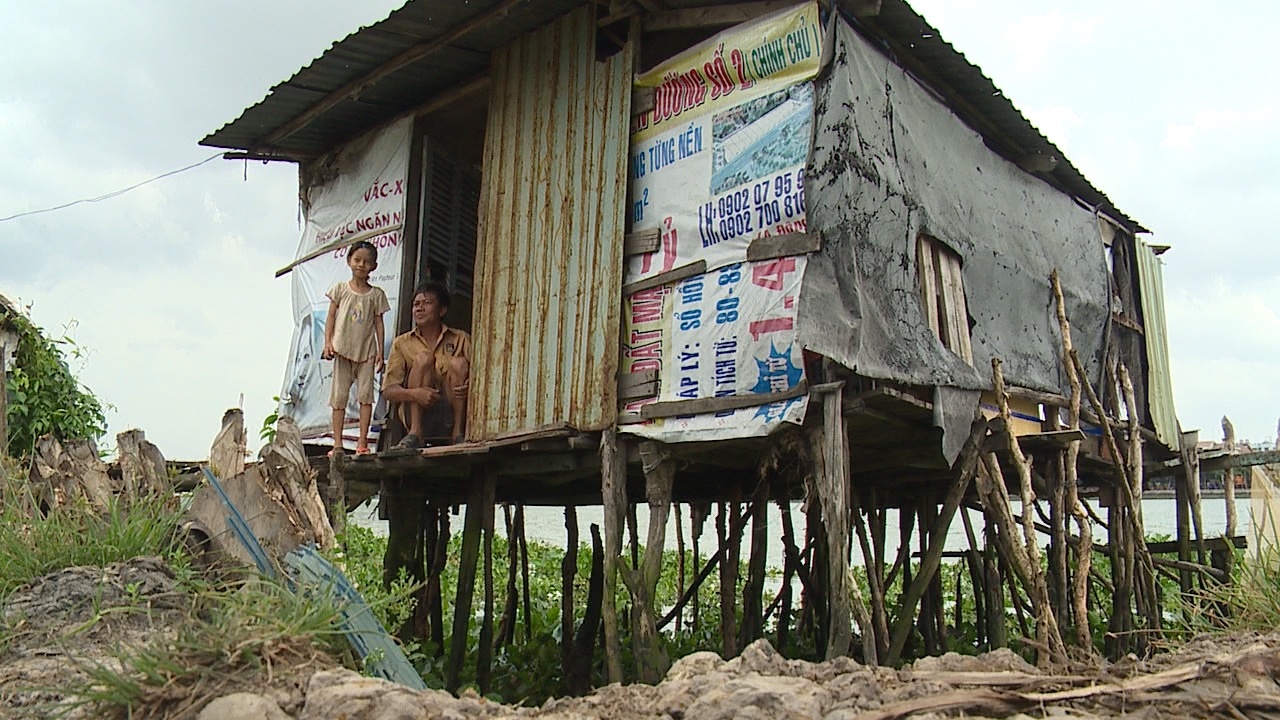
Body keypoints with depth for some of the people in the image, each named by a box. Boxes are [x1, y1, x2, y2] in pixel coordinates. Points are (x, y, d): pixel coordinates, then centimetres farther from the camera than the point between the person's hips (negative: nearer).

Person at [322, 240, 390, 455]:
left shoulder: (377, 294, 6)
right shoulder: (340, 289, 5)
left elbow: (379, 323, 7)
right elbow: (331, 317, 5)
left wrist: (380, 351, 2)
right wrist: (328, 342, -5)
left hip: (366, 351, 0)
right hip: (343, 350, 0)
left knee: (366, 394, -5)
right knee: (339, 396, 2)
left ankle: (362, 442, 0)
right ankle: (337, 443, 6)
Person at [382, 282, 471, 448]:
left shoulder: (461, 339, 11)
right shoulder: (402, 343, 10)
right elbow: (388, 391, 2)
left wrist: (470, 385, -24)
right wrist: (414, 393, -20)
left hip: (451, 417, 0)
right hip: (419, 418, 0)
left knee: (459, 364, -21)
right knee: (423, 358, -18)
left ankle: (458, 433, -19)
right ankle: (415, 434, -22)